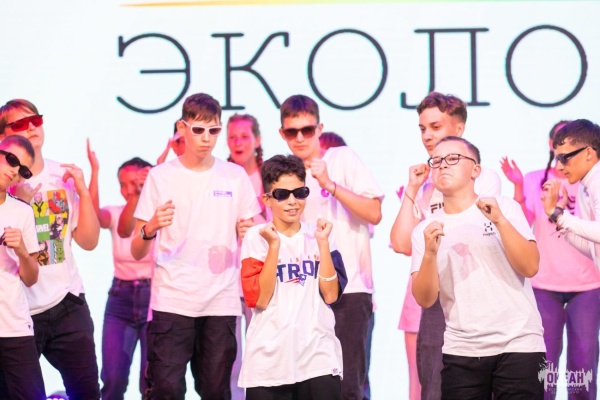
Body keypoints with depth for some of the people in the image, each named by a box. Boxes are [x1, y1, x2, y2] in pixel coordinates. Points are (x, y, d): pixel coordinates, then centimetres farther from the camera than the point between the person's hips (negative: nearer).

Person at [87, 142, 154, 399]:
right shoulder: (116, 214, 2)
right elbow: (93, 215, -20)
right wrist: (94, 171, -29)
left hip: (153, 299, -2)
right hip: (121, 299, 2)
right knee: (113, 379, -6)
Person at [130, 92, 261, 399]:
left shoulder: (235, 177, 8)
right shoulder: (161, 177, 3)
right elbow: (136, 252, 2)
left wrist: (248, 234, -9)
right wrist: (150, 228, -19)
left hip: (221, 302, 2)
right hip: (172, 301, -2)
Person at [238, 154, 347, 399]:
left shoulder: (317, 235, 8)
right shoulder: (256, 237, 1)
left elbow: (331, 295, -1)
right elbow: (259, 299, -9)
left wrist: (322, 243, -5)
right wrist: (274, 246, -14)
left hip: (318, 355, 2)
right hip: (268, 360, -2)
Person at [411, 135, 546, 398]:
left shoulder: (504, 207, 2)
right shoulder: (425, 230, 6)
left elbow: (530, 267, -8)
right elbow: (425, 299, -1)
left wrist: (500, 221, -17)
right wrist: (430, 253, -16)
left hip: (517, 345, -2)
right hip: (461, 350, 2)